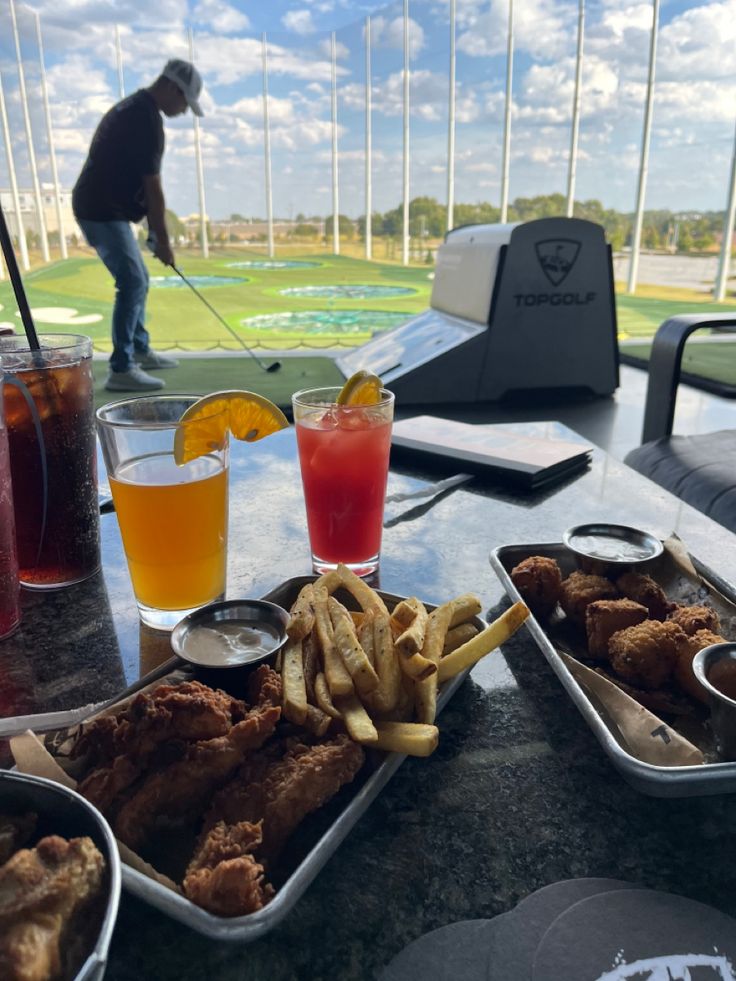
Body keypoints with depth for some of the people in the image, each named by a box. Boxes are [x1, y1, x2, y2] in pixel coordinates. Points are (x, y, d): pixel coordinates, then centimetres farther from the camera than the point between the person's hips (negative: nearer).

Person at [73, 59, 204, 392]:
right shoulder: (147, 118, -16)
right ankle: (121, 370, -14)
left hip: (101, 208, 10)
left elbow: (139, 180, 17)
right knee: (132, 283, -14)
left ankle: (139, 350, 29)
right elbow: (152, 187, -17)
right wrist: (163, 239, -10)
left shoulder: (132, 107, 17)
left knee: (136, 279, 17)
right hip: (103, 212, -10)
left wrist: (153, 231, 15)